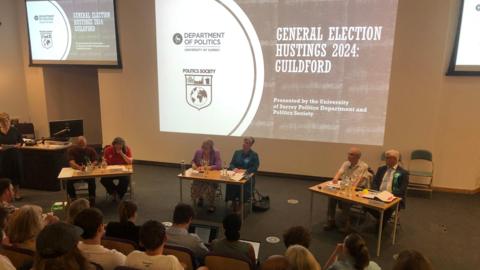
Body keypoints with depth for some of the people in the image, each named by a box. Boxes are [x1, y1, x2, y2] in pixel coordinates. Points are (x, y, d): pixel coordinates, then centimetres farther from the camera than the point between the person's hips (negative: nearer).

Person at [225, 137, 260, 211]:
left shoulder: (254, 155, 2)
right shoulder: (237, 152, 14)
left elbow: (255, 168, -6)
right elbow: (231, 164, 12)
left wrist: (245, 171, -21)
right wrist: (234, 168, -11)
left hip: (248, 176, -2)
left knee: (244, 184, -36)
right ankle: (233, 202, -17)